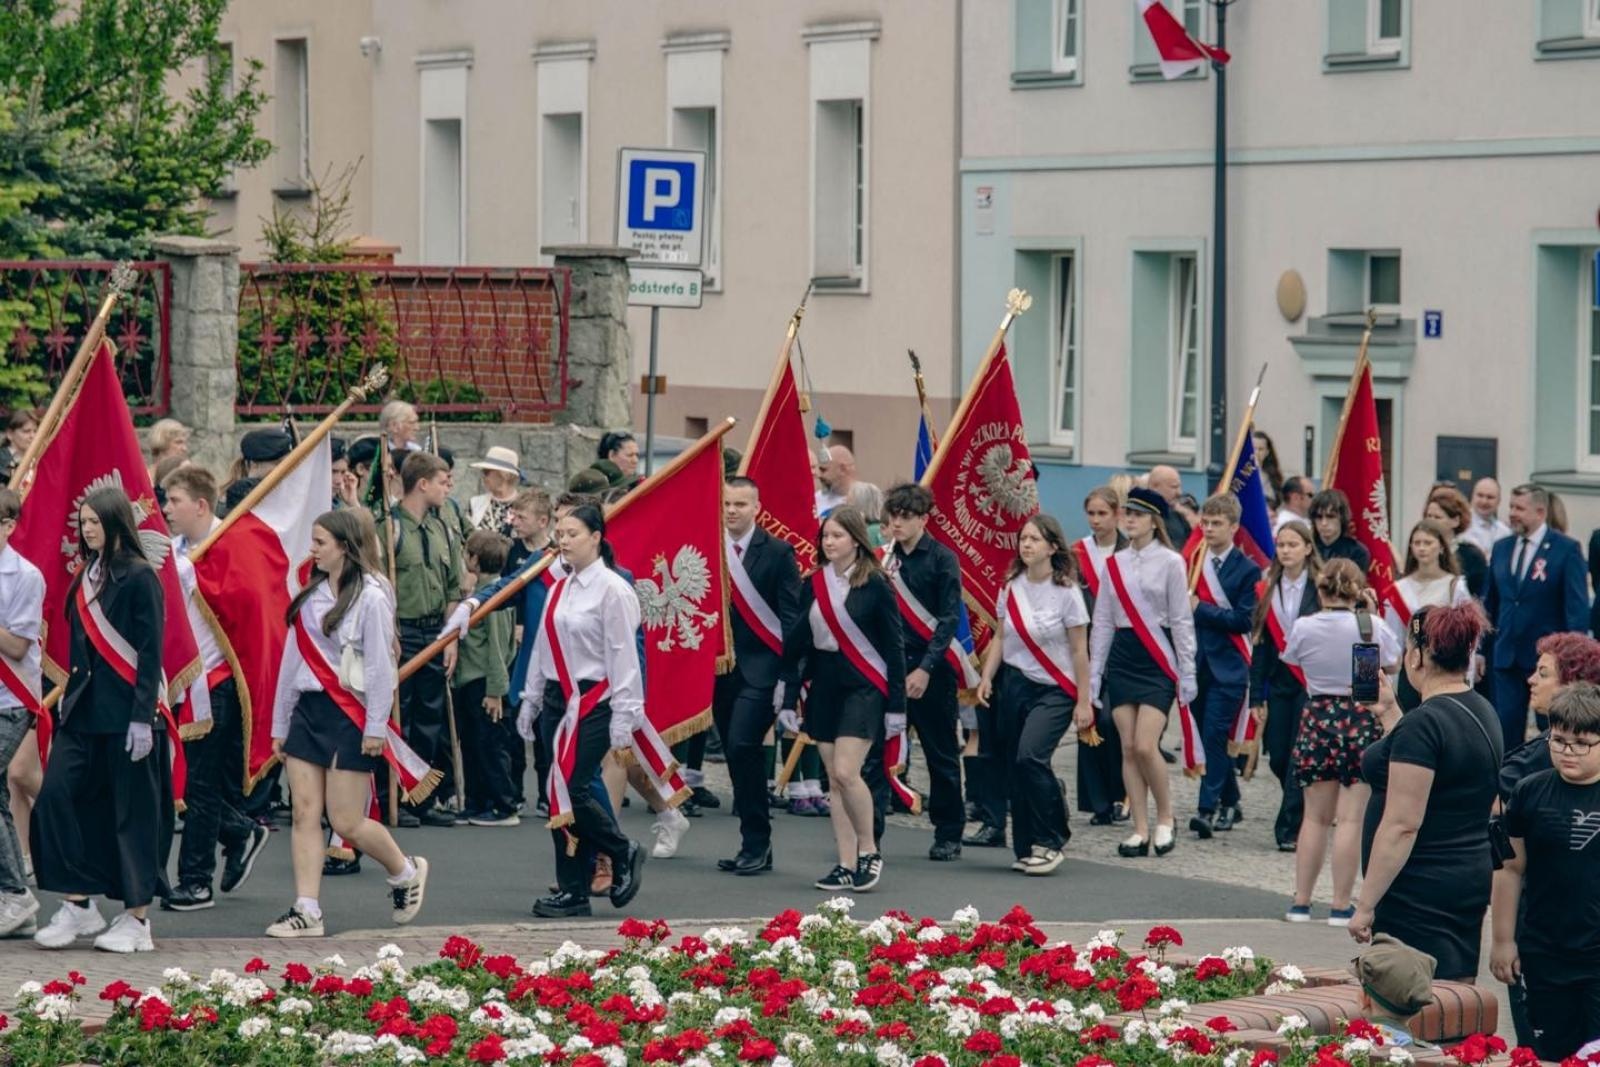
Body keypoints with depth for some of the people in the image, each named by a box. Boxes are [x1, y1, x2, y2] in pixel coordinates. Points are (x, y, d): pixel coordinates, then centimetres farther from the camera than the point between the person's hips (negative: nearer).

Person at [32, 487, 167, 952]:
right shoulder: (85, 576, 13)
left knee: (130, 810, 0)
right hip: (83, 709, 7)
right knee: (56, 797, -4)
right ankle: (78, 905, 3)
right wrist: (70, 701, 14)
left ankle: (137, 918, 7)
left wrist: (142, 717, -16)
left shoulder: (139, 577, -9)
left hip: (123, 711, -7)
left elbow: (150, 652, -12)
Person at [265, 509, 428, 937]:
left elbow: (380, 665, -11)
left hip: (349, 716, -7)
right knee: (305, 812, -1)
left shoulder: (370, 597, -9)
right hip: (308, 709, 7)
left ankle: (405, 872, 22)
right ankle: (306, 910, 0)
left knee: (346, 821, -4)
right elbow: (293, 658, 14)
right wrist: (280, 724, 15)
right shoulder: (311, 594, 11)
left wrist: (376, 728, -13)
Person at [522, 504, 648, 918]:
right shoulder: (560, 588, 11)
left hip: (594, 702, -7)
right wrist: (531, 700, 16)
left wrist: (623, 717, -14)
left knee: (571, 789, -14)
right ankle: (572, 888, 9)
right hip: (560, 699, 7)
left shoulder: (612, 590, -10)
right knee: (561, 795, 4)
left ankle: (623, 854, 9)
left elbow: (623, 655, -11)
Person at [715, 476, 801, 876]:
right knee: (737, 755, 8)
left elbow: (791, 618, -6)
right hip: (721, 670, 5)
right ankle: (753, 844, 16)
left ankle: (757, 845, -10)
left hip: (760, 670, -5)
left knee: (742, 747, -18)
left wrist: (787, 678, -12)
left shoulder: (778, 553, -4)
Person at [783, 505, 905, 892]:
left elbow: (893, 647, -4)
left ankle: (869, 850, 1)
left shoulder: (875, 585, -6)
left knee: (846, 772, -16)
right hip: (824, 686, 5)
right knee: (834, 779, 5)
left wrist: (896, 705, -6)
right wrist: (789, 699, 7)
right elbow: (799, 644, 11)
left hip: (863, 686, -5)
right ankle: (846, 866, 8)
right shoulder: (813, 585, 7)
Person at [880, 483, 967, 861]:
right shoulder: (885, 558, 7)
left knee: (942, 754, 6)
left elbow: (948, 619, -9)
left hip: (932, 669, -4)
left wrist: (925, 669, -16)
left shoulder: (942, 559, -5)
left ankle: (948, 834, 15)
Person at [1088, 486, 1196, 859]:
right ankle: (1141, 831, 5)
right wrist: (1094, 675, 10)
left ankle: (1165, 818, 6)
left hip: (1156, 660, -5)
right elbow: (1103, 622, 12)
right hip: (1121, 660, 5)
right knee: (1128, 748, 1)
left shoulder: (1169, 562, -3)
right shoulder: (1115, 564, 9)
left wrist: (1186, 675, -5)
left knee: (1145, 746, -13)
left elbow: (1182, 621, -3)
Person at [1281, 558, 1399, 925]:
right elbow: (1393, 663, 7)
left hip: (1317, 718, 2)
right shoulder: (1370, 626, -9)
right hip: (1362, 719, -2)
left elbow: (1290, 658, 14)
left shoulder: (1304, 628, -6)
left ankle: (1301, 902, 16)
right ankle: (1341, 905, 0)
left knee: (1315, 816, 13)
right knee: (1350, 818, -1)